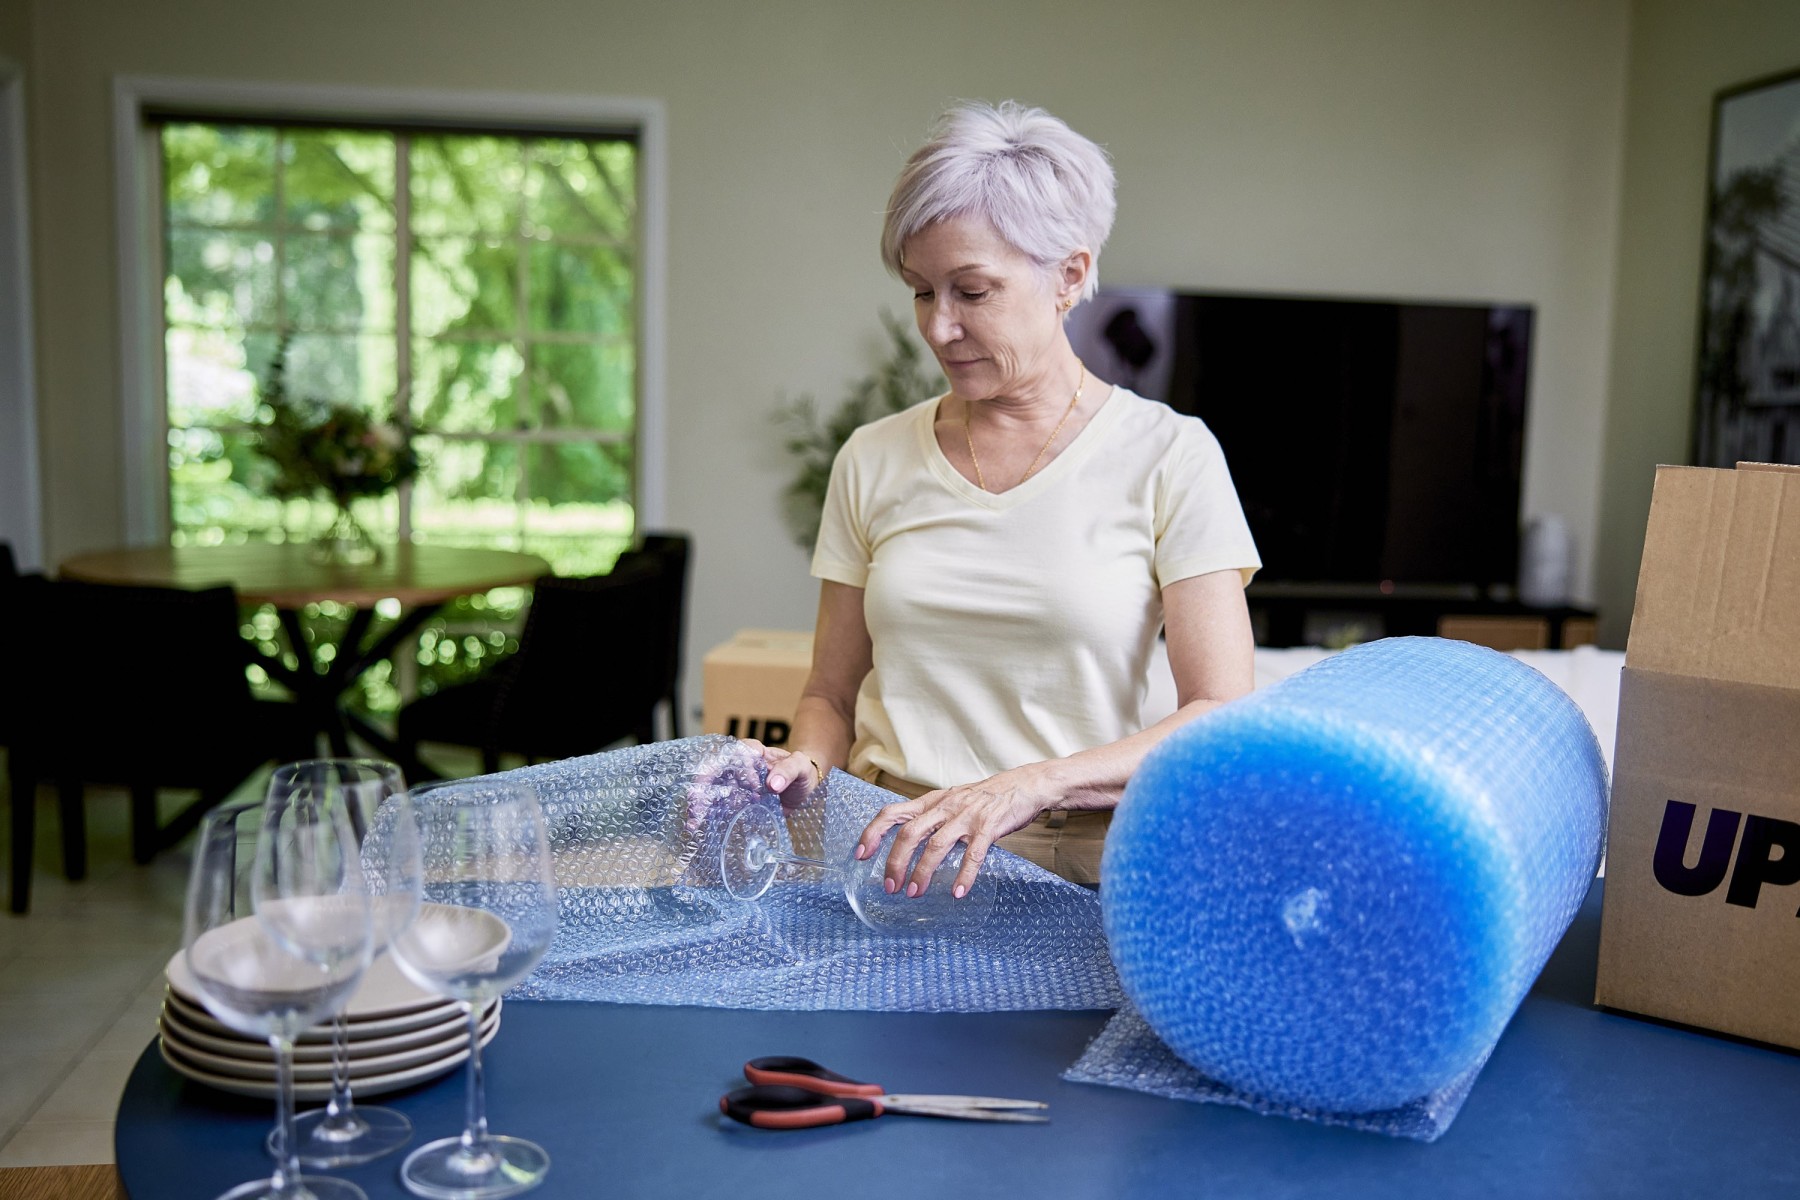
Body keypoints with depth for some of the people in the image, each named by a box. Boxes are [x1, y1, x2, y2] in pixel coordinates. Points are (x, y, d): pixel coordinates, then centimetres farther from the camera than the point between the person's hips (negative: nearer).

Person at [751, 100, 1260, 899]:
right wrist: (804, 765, -5)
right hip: (887, 871, 2)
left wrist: (1031, 784, -21)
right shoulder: (874, 460, 11)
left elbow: (1222, 719, -7)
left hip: (1079, 877, -2)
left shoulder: (1168, 456, 0)